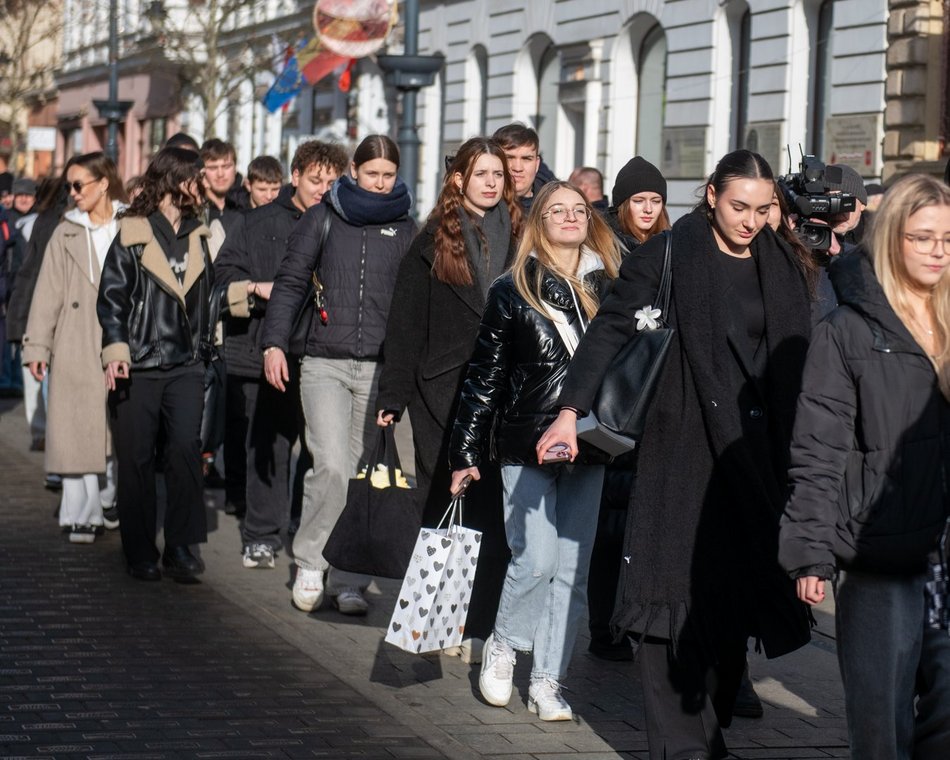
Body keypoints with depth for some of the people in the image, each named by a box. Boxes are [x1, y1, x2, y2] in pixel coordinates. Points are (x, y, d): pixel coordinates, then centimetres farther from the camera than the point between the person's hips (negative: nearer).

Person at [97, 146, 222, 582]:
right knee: (137, 460, 1)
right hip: (137, 365, -3)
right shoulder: (132, 236, 0)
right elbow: (111, 297, -2)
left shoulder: (199, 237, 14)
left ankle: (181, 547, -10)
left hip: (186, 365, 3)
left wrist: (205, 349, 17)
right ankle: (141, 553, 11)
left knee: (186, 447, -14)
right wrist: (115, 350, -13)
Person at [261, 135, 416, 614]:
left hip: (380, 368, 2)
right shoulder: (322, 219, 6)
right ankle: (310, 563, 3)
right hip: (325, 363, -2)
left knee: (364, 475, 3)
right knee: (332, 466, -15)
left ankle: (347, 580, 12)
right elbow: (290, 282, 5)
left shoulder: (405, 230, 10)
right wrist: (274, 343, -6)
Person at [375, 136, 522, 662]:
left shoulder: (519, 236, 10)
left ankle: (481, 624, -2)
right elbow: (405, 322, 4)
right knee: (442, 504, 3)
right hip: (443, 391, -1)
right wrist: (394, 394, -2)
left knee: (492, 506, -4)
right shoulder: (433, 242, 5)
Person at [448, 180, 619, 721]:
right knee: (537, 560, -10)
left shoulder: (607, 287, 7)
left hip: (586, 448, 3)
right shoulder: (512, 291, 1)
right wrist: (467, 452, 1)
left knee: (573, 569, 3)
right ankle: (503, 646, 16)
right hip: (526, 447, -3)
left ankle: (547, 681, 12)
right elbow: (485, 375, 3)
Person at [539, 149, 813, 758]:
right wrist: (572, 410, -18)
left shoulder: (783, 267, 10)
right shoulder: (668, 257, -3)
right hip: (684, 446, -4)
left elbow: (799, 358, 10)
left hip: (758, 452, 4)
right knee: (681, 591, -4)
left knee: (736, 593, 7)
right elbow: (611, 329, -8)